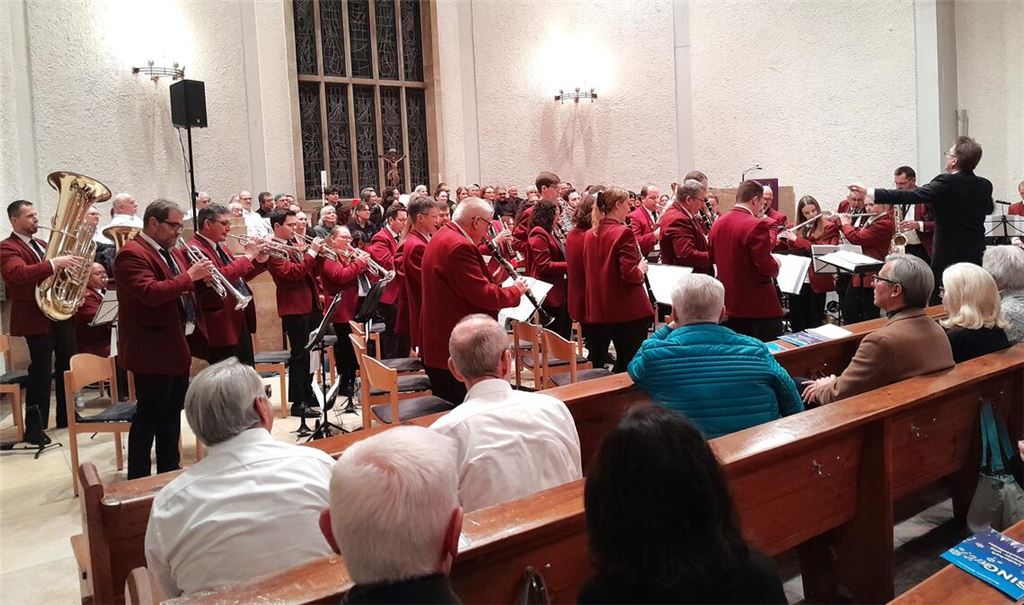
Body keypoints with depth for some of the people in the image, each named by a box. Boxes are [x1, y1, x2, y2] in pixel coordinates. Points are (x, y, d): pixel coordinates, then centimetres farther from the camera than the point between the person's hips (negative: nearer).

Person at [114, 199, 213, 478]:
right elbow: (151, 293, -29)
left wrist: (200, 276, 4)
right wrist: (189, 276, -24)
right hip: (153, 350, -9)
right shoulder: (132, 254, -15)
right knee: (150, 415, -2)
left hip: (178, 346, 9)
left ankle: (170, 472, 27)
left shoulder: (172, 252, 14)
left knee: (172, 413, 16)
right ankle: (138, 480, 8)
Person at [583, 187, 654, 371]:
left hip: (597, 311, 7)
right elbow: (630, 274, -20)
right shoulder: (623, 232, -14)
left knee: (596, 361, 12)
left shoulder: (590, 235, 7)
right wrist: (642, 269, 0)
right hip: (628, 311, -6)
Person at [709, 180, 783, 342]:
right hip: (758, 307, -7)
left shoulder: (717, 223, 6)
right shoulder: (756, 226, -17)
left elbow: (712, 257, 16)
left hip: (728, 304, 7)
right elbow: (766, 267, -18)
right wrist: (776, 265, 2)